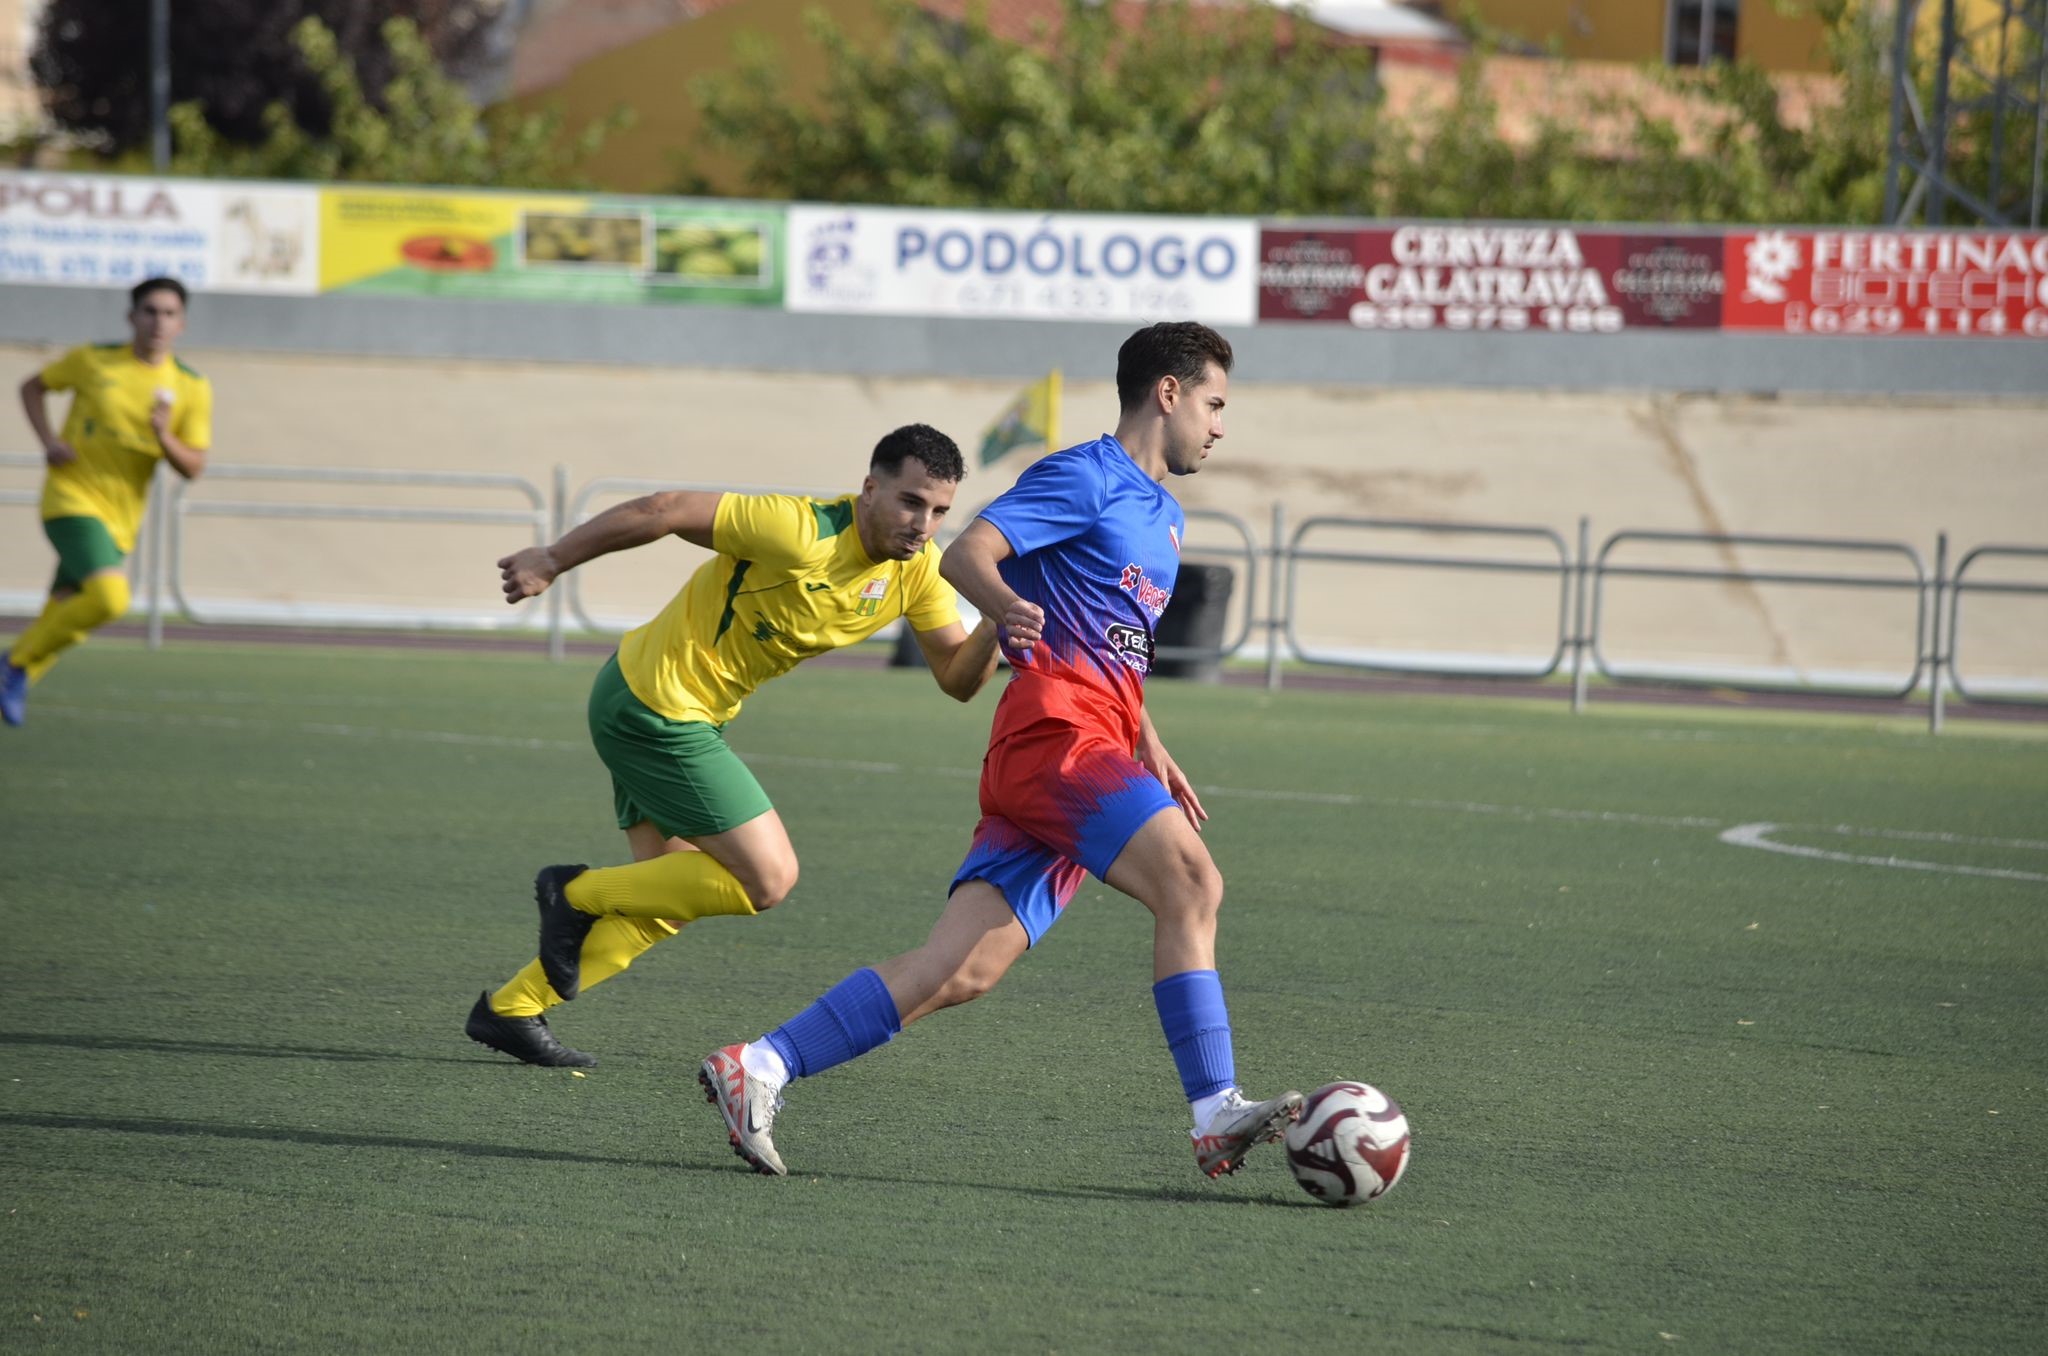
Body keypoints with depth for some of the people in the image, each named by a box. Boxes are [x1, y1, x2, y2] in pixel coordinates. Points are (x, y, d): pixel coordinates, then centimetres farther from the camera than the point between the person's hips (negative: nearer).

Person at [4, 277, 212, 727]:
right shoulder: (93, 361, -3)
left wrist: (163, 437, -21)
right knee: (110, 598, -25)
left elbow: (192, 467, 0)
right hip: (71, 499, -4)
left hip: (120, 519, 4)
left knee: (61, 618, 7)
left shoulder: (192, 389, 1)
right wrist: (48, 442, -5)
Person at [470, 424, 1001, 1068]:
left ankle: (509, 1010, 25)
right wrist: (551, 561, -16)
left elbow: (958, 678, -2)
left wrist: (995, 630, -25)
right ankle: (579, 895, 3)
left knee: (663, 905, 15)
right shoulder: (803, 534, -28)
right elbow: (666, 510, -23)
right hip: (654, 706, -9)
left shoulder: (919, 569, -4)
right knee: (768, 877, -10)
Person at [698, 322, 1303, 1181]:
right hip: (1055, 733, -9)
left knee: (963, 972, -3)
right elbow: (965, 554, -15)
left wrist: (1148, 746, 29)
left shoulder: (1164, 516, 27)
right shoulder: (1086, 478, -2)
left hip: (1097, 749, 9)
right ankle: (1216, 1118, -27)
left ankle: (757, 1069, -3)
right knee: (1191, 882, -24)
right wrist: (1006, 606, -36)